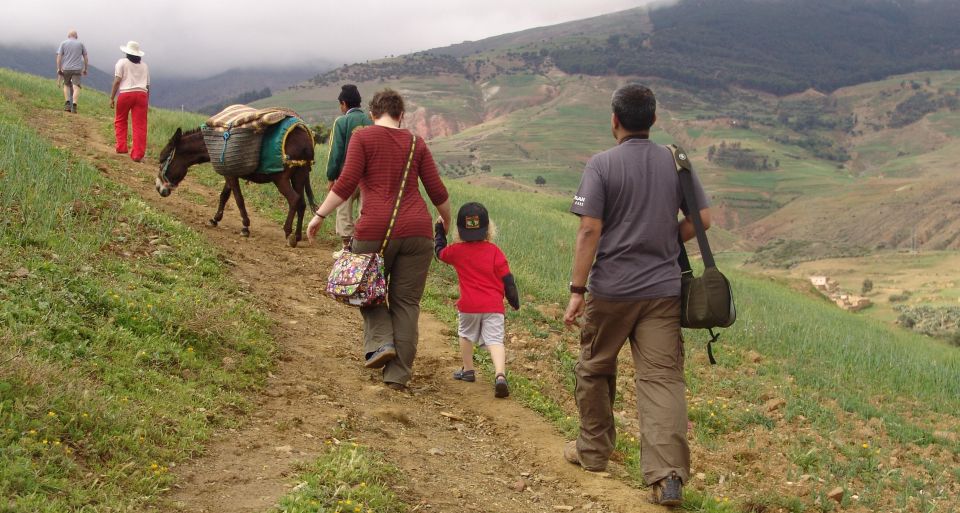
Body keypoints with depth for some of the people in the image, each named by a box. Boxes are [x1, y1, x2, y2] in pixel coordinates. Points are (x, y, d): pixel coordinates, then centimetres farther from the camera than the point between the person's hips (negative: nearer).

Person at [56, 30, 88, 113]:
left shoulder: (63, 43, 6)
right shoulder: (80, 44, 8)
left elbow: (59, 56, -2)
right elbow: (85, 57, 8)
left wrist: (59, 68, 0)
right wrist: (85, 69, 15)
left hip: (66, 69, 1)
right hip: (77, 69, -1)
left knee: (66, 85, 19)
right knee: (76, 87, -5)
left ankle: (67, 103, 9)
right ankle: (74, 105, -18)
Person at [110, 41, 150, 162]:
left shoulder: (122, 62, 5)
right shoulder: (144, 66, 18)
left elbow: (117, 81, -3)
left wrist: (112, 98, -2)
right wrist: (147, 101, 23)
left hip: (126, 93, -3)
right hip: (141, 94, 3)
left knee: (120, 121, 18)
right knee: (140, 125, -1)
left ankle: (121, 147, 11)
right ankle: (138, 154, -6)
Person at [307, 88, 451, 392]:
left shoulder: (363, 138, 2)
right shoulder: (416, 144, 12)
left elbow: (346, 182, -8)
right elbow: (437, 191, 11)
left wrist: (320, 215, -3)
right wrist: (446, 219, 29)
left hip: (376, 230, -3)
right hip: (417, 230, 3)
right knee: (406, 302, 8)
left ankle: (381, 343, -1)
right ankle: (398, 375, 7)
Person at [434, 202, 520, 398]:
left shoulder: (457, 251, 2)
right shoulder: (494, 251, 1)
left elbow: (439, 251, 24)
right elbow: (507, 278, 1)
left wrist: (439, 231, 39)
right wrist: (514, 300, 13)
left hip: (469, 305, 0)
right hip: (494, 305, 0)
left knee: (466, 334, 25)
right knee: (495, 340, -6)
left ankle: (468, 370, 31)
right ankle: (500, 374, -27)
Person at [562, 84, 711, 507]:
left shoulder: (602, 164, -7)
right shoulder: (675, 162, 4)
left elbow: (590, 230, -13)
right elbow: (702, 218, 6)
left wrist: (577, 289, -10)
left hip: (611, 289, -2)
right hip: (663, 290, 3)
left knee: (594, 369, 18)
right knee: (662, 378, -1)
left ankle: (593, 451, 32)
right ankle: (669, 475, -10)